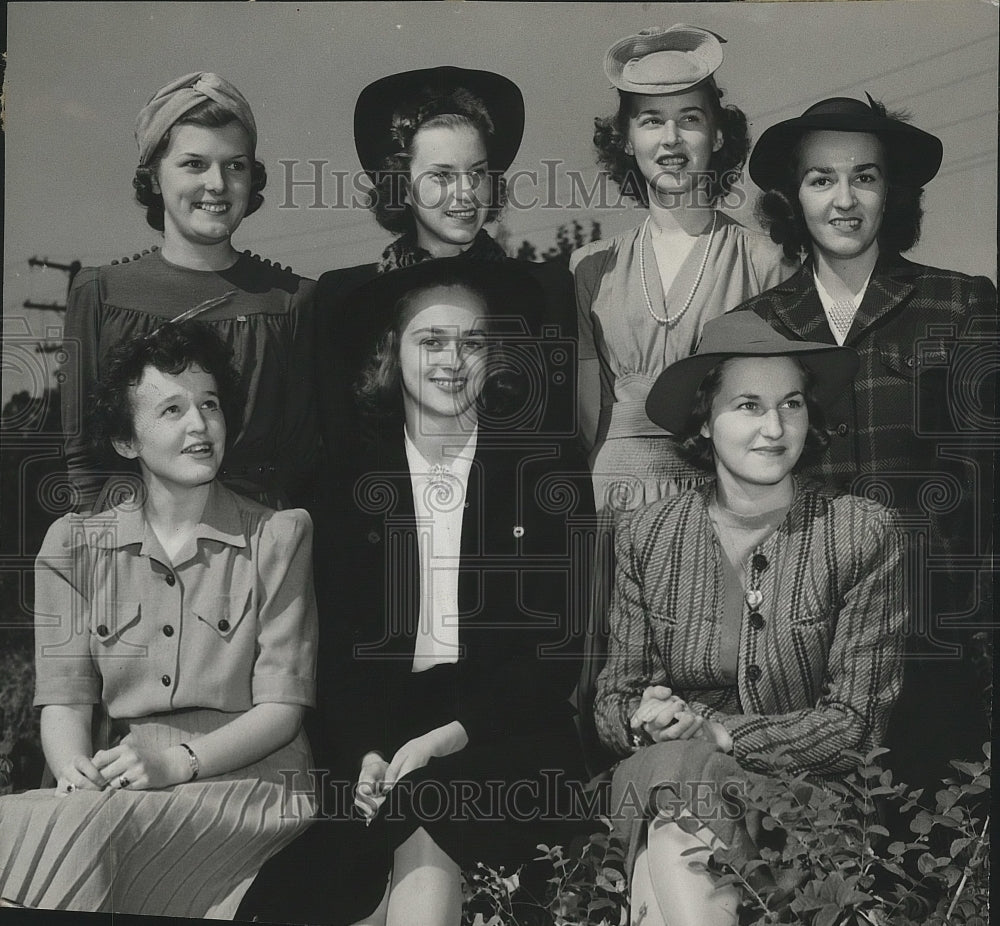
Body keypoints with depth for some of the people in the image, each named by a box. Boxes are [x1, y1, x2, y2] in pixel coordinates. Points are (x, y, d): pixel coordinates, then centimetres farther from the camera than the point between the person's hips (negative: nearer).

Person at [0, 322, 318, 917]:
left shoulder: (279, 535, 4)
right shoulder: (73, 546, 12)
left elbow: (282, 707, -2)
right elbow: (64, 696, 4)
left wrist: (178, 761, -19)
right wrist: (76, 773, -19)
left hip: (250, 782, -2)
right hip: (121, 789, 3)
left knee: (85, 831, -31)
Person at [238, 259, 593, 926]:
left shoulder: (551, 469, 5)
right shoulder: (352, 472, 9)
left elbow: (560, 644, 0)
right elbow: (337, 639, 6)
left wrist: (444, 739, -12)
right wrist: (366, 754, -13)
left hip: (506, 727, -1)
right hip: (377, 727, 1)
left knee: (429, 820, -29)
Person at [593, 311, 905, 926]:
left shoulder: (863, 534, -5)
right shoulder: (648, 536, 2)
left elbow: (855, 722, -7)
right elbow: (614, 703, 7)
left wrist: (710, 730, -15)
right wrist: (646, 718, -17)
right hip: (666, 779, 1)